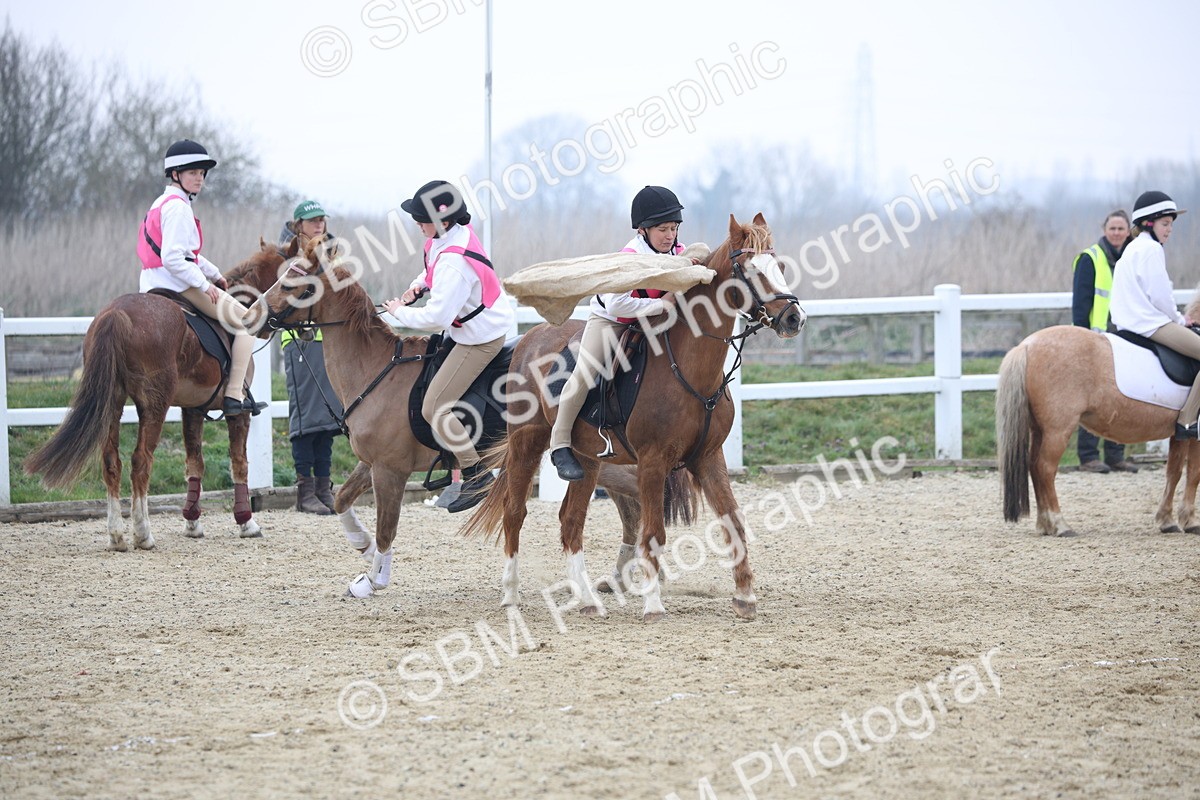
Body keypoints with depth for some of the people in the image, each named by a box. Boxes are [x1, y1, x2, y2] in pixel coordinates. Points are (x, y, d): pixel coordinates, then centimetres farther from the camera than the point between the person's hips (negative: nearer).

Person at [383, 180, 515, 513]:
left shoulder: (453, 263, -32)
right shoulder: (457, 232, -2)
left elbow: (437, 316, -34)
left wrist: (400, 312, -18)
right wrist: (419, 284, 5)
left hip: (479, 339, -10)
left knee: (434, 408, -9)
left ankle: (476, 473, -1)